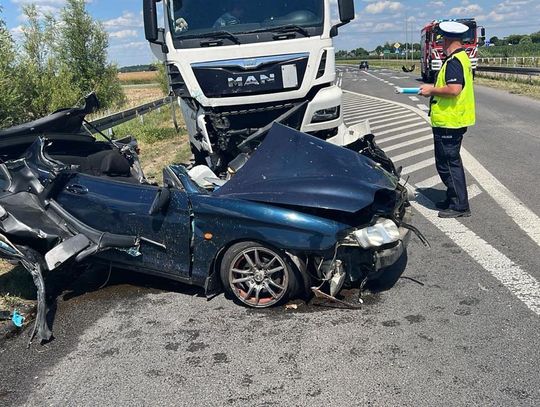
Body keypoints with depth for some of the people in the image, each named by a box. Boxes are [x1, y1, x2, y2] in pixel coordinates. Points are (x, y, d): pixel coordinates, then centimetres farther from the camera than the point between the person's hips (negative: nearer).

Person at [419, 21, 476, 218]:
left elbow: (454, 90, -28)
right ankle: (454, 200, 29)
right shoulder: (463, 57, 15)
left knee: (447, 163, -4)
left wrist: (432, 90, -14)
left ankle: (459, 206, 2)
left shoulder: (453, 61, -18)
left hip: (448, 121, -11)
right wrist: (435, 90, 15)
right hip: (456, 119, 11)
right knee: (452, 161, 19)